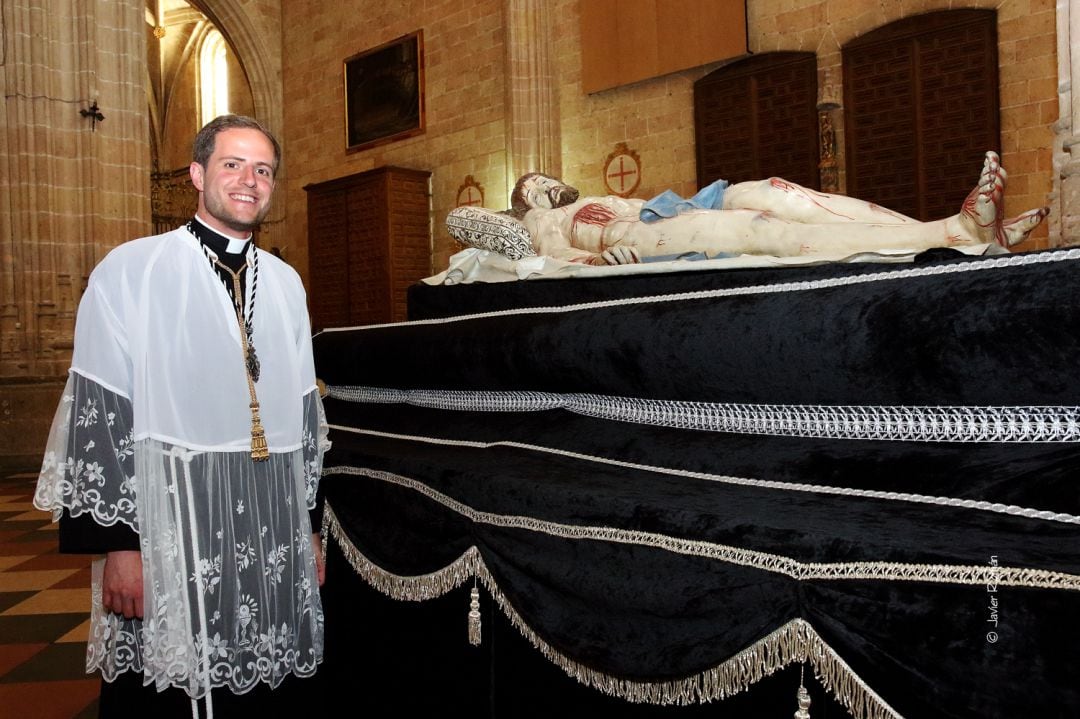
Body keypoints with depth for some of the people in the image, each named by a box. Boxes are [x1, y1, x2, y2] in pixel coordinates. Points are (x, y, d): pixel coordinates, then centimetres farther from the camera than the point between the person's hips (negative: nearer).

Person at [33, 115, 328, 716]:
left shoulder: (285, 284, 10)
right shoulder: (129, 272, -5)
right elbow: (98, 418, -7)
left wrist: (312, 524, 12)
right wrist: (117, 545, -10)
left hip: (273, 545, 5)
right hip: (168, 540, -4)